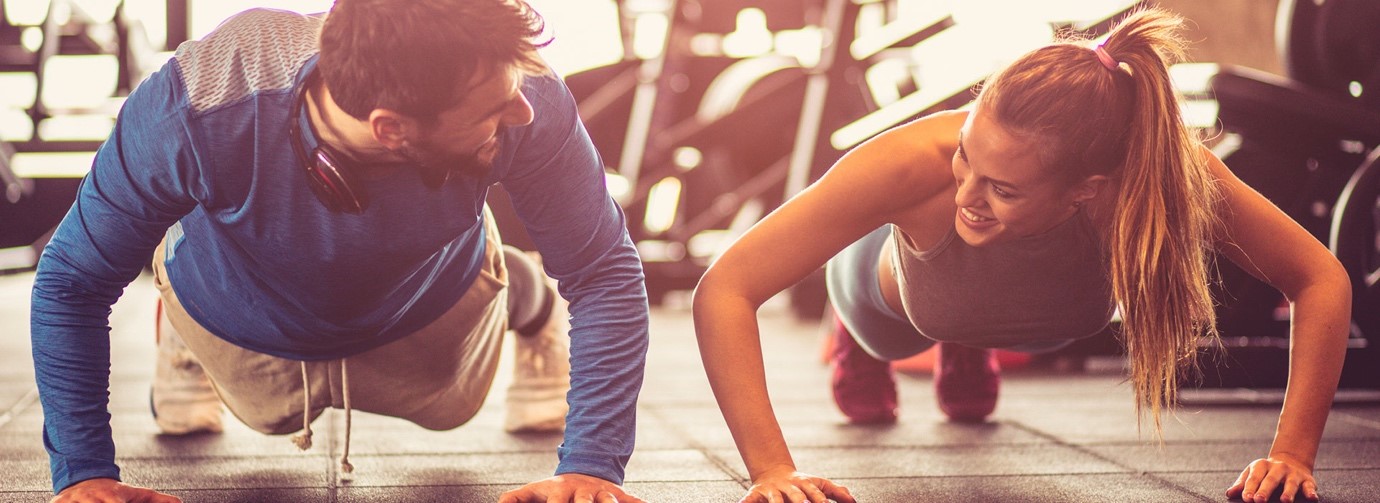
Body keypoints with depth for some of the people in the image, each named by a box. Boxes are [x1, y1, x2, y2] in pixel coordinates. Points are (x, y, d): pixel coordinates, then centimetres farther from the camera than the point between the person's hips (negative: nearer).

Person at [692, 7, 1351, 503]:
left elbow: (1323, 282, -31)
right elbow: (724, 290, -46)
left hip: (1046, 319, 2)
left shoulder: (1167, 170, -46)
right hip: (897, 301, -2)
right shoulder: (916, 163, -50)